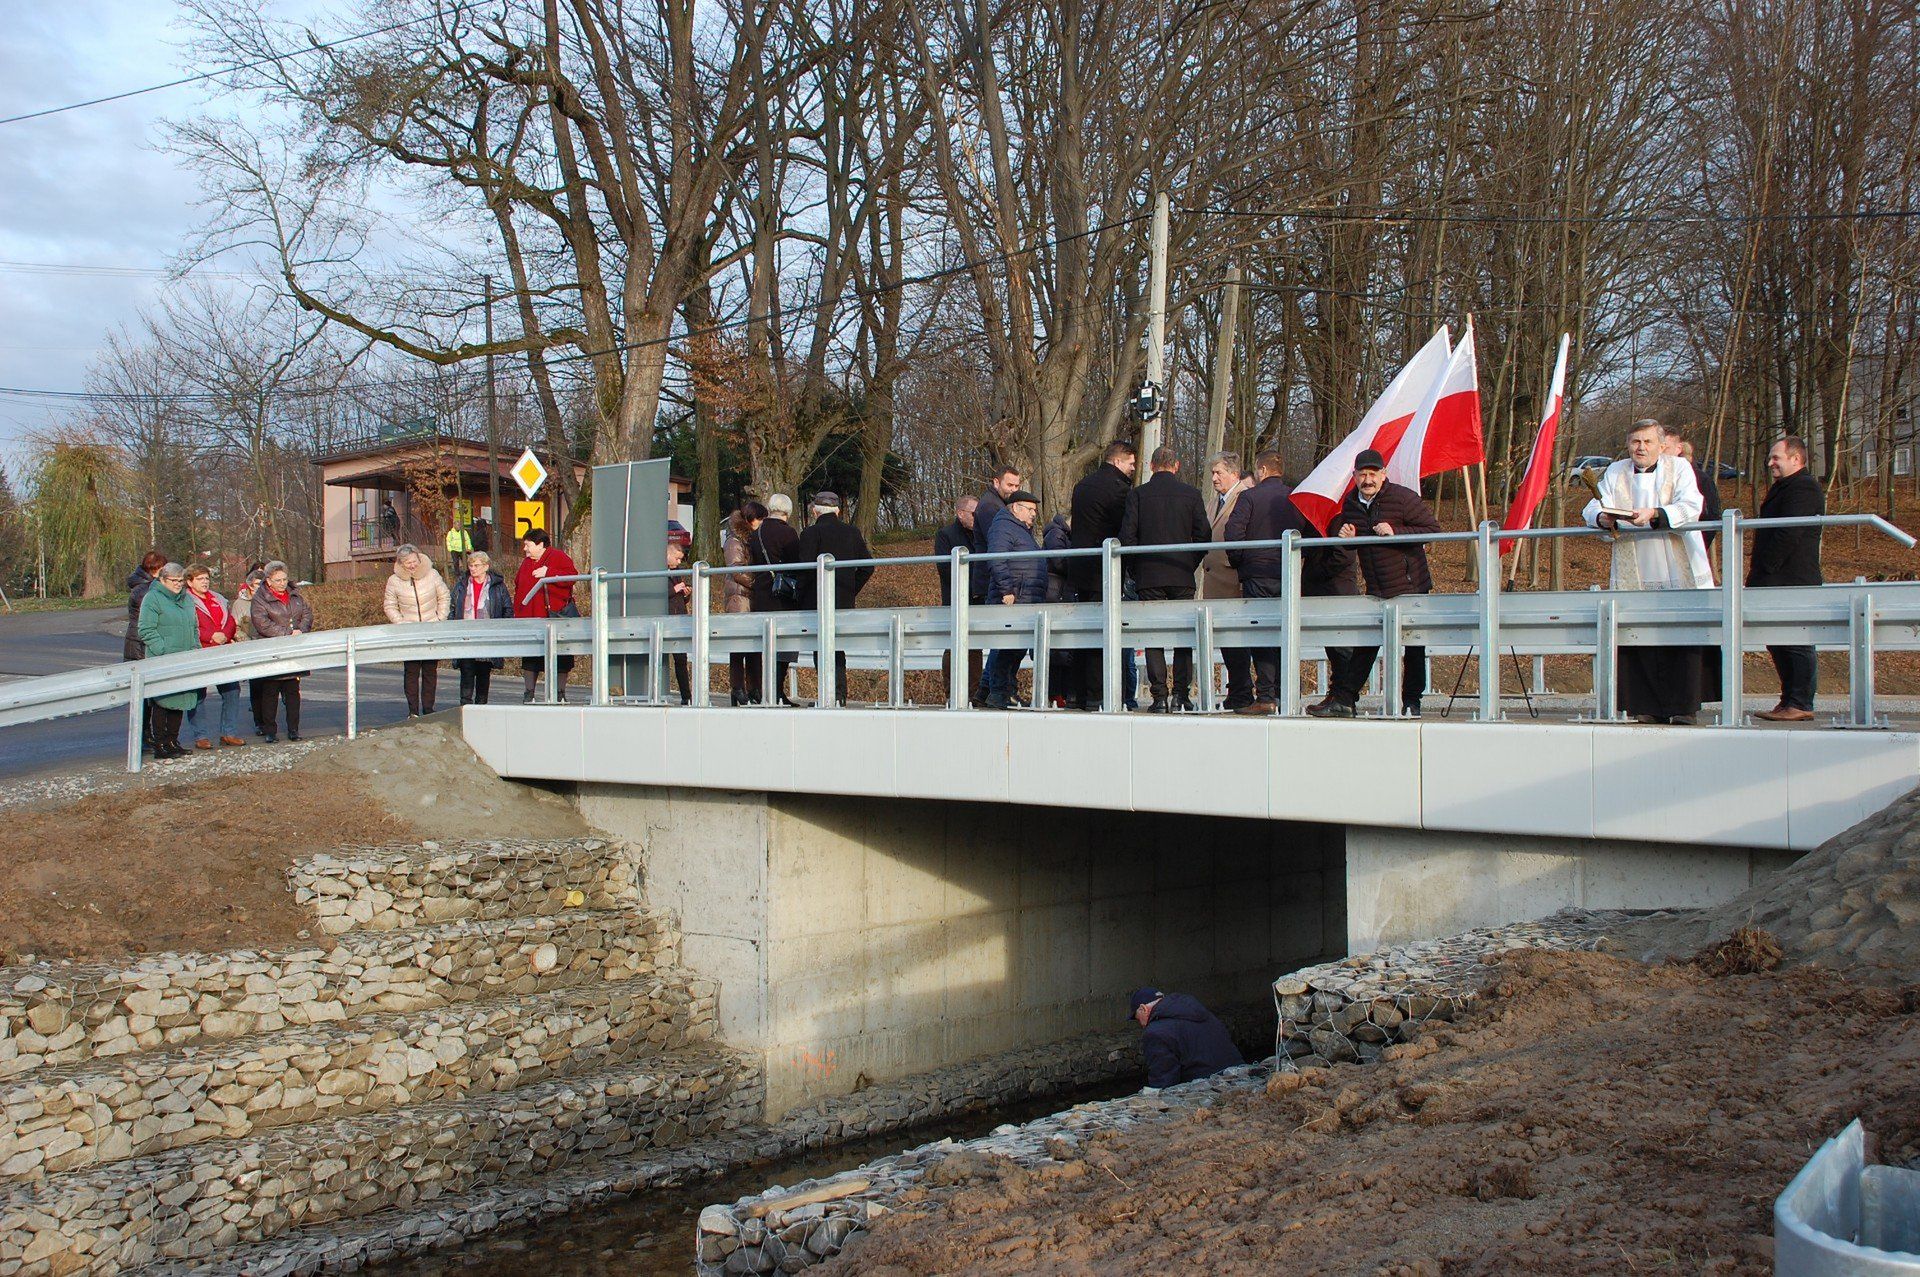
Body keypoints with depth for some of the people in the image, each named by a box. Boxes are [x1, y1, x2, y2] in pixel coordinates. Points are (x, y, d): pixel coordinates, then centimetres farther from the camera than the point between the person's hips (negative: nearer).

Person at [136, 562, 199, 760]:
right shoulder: (152, 598, -7)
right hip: (161, 662, -7)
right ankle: (160, 746, 0)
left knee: (179, 702, 11)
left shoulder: (187, 599, 17)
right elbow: (146, 631, -13)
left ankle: (173, 742, 20)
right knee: (161, 703, -4)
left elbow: (194, 628, 26)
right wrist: (165, 652, -19)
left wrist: (195, 648, 11)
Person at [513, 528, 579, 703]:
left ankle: (560, 693, 11)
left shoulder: (558, 556, -3)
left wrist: (548, 573, -24)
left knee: (561, 656, 2)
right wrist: (518, 613, 9)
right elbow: (519, 588, 19)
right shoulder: (526, 563, 16)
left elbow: (572, 576, -18)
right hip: (531, 618, 5)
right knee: (530, 658, 4)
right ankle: (529, 694, 11)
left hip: (557, 616, -5)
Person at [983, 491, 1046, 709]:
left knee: (1018, 649, 12)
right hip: (1013, 600, -10)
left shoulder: (1023, 531, 29)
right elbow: (996, 561, -18)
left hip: (1028, 601, 10)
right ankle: (998, 694, -13)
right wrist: (1007, 590, -23)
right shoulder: (1003, 527, -5)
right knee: (1007, 648, -13)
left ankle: (1010, 691, 18)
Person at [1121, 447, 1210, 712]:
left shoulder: (1137, 494, 0)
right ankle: (1181, 694, 1)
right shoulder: (1191, 493, 2)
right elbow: (1203, 536, -1)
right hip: (1182, 576, 1)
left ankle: (1160, 697, -2)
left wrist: (1134, 571, 7)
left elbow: (1127, 536, -5)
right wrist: (1191, 564, 12)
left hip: (1148, 576, -1)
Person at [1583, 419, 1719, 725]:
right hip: (1635, 577, 2)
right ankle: (1650, 707, 2)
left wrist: (1654, 514, -24)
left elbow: (1690, 507, -8)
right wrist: (1603, 517, -21)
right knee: (1640, 640, -3)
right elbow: (1593, 507, 3)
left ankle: (1684, 705, 0)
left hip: (1679, 572, -2)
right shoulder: (1615, 472, 14)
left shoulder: (1679, 468, 6)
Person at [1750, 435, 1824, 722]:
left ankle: (1800, 705, -6)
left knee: (1797, 643, -7)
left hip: (1792, 581, -11)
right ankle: (1790, 701, 15)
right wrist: (1758, 574, 17)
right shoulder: (1786, 488, 23)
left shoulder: (1802, 488, -12)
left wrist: (1764, 570, -18)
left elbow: (1788, 535, -20)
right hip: (1778, 582, 11)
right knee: (1777, 643, 11)